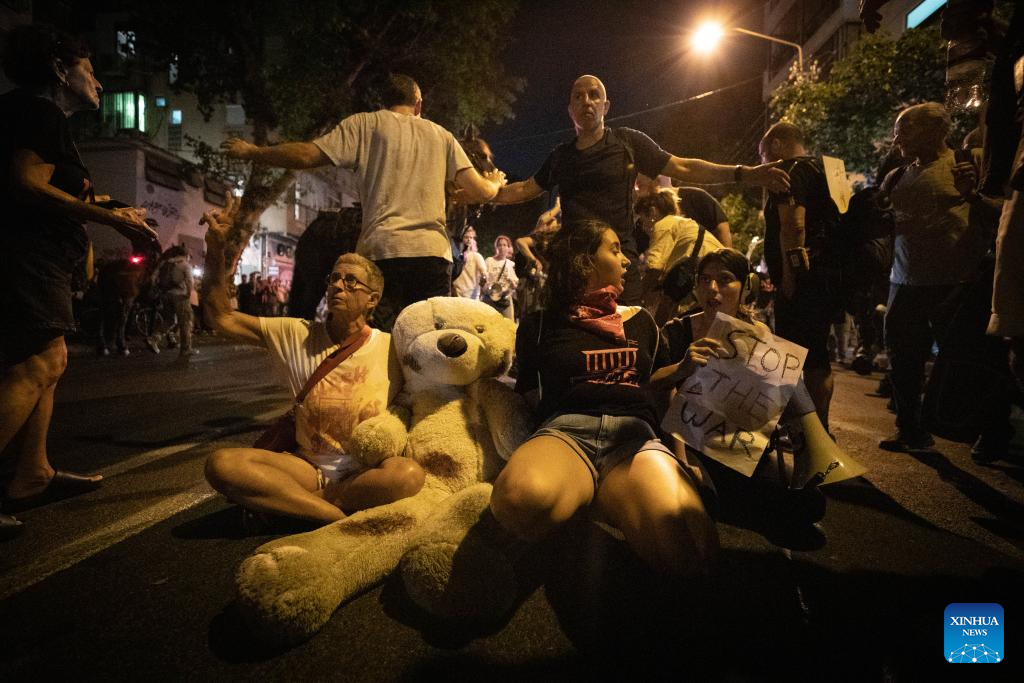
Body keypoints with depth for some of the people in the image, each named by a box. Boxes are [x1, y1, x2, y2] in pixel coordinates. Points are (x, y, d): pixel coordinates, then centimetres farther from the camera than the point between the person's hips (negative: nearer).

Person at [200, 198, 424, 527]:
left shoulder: (391, 348, -2)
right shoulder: (298, 335, 4)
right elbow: (222, 318, 2)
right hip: (309, 467, 2)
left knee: (409, 473, -36)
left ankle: (285, 502, -19)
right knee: (221, 464, -23)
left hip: (367, 473, -2)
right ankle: (342, 517, -23)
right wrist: (215, 249, -6)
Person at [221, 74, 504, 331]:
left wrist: (250, 151, 16)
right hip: (435, 253, 3)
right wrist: (495, 182, 37)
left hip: (382, 251, -2)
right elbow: (481, 192, 13)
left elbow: (307, 156, 2)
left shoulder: (366, 123, 11)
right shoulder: (441, 135, 19)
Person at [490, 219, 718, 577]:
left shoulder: (640, 320, 27)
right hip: (564, 429, -1)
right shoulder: (540, 325, 18)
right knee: (522, 498, -42)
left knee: (686, 549, -34)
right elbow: (529, 394, 20)